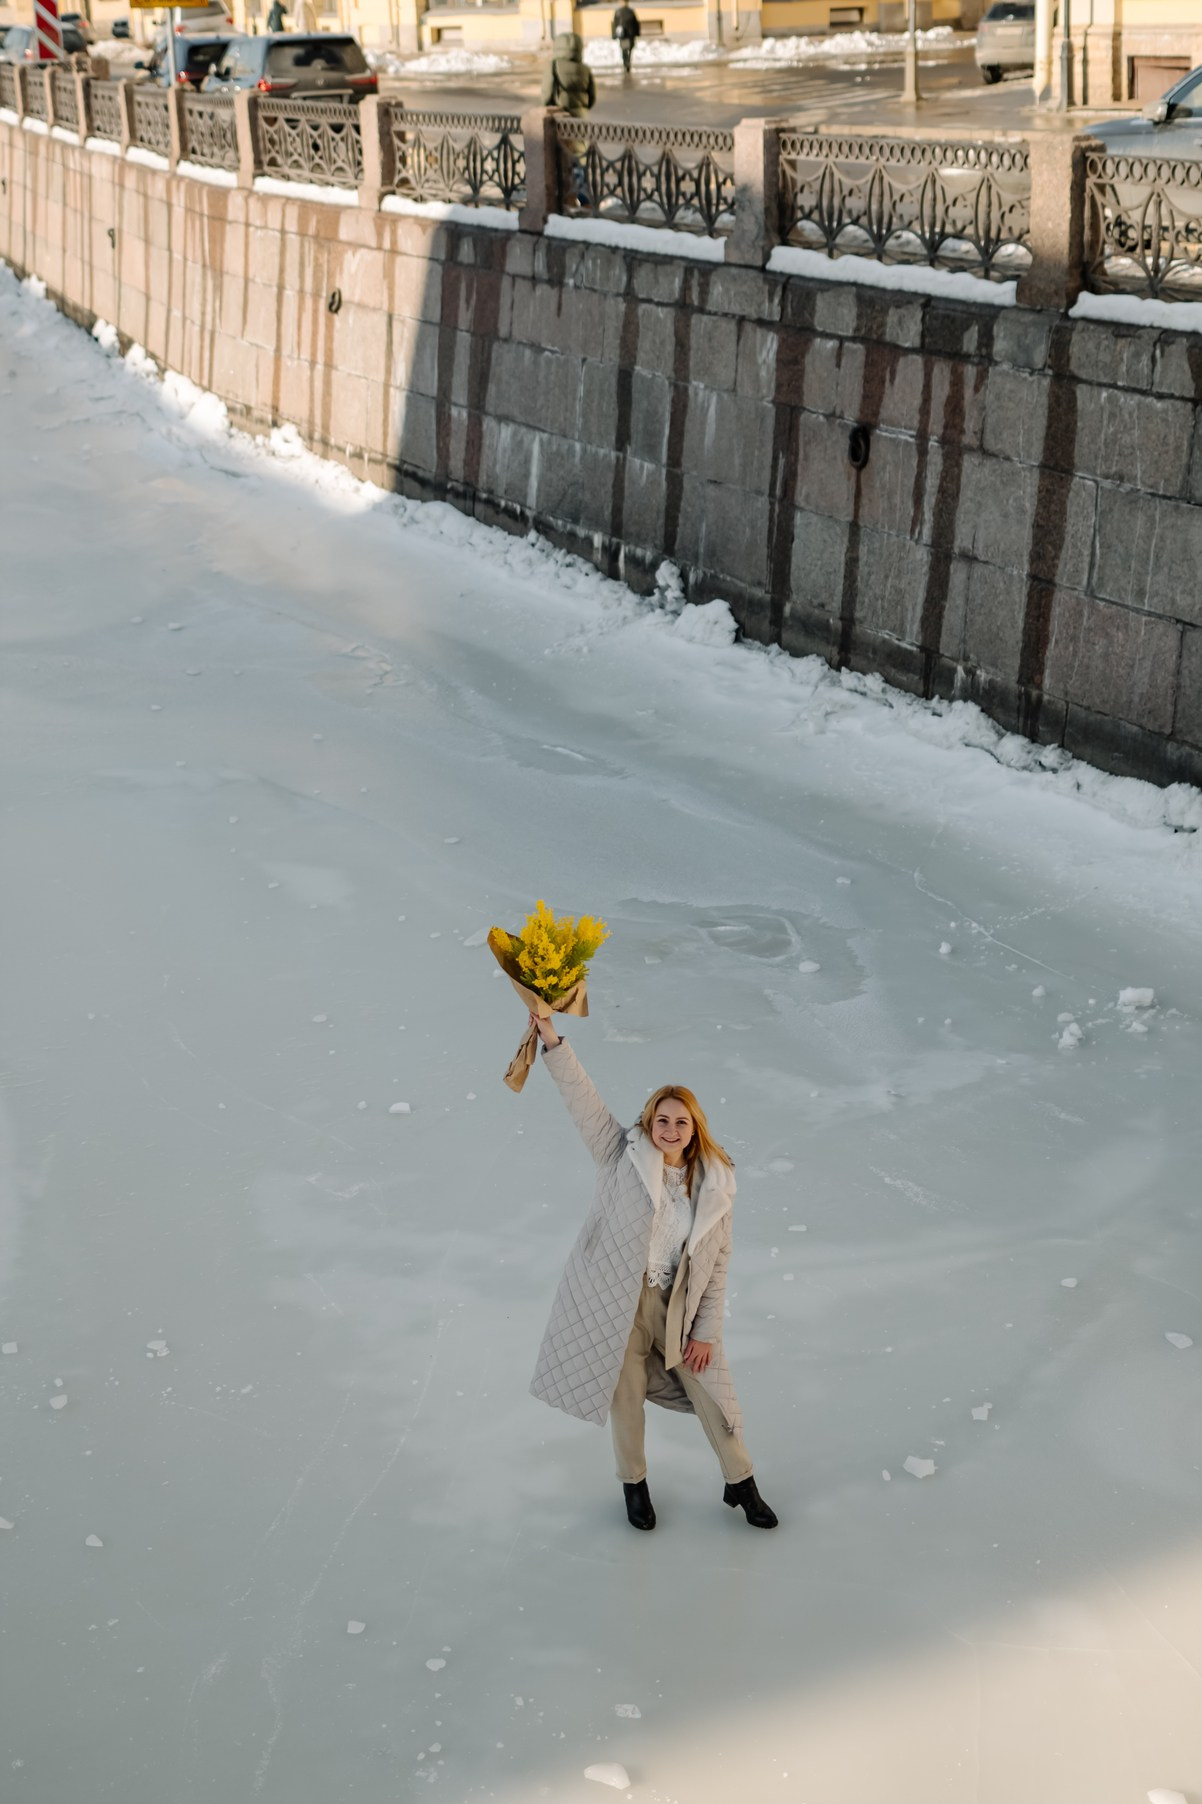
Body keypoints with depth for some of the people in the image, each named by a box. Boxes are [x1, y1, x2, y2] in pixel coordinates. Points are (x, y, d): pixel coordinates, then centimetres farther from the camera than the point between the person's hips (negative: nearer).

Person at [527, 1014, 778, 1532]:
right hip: (617, 1301, -2)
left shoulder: (715, 1185, -4)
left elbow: (716, 1263, 0)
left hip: (678, 1306, 2)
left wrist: (705, 1331, -2)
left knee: (713, 1393, 10)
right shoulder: (624, 1156, -8)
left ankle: (741, 1485, 32)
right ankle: (634, 1485, 37)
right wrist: (552, 1042, -27)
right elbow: (583, 1101, -16)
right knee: (626, 1396, 12)